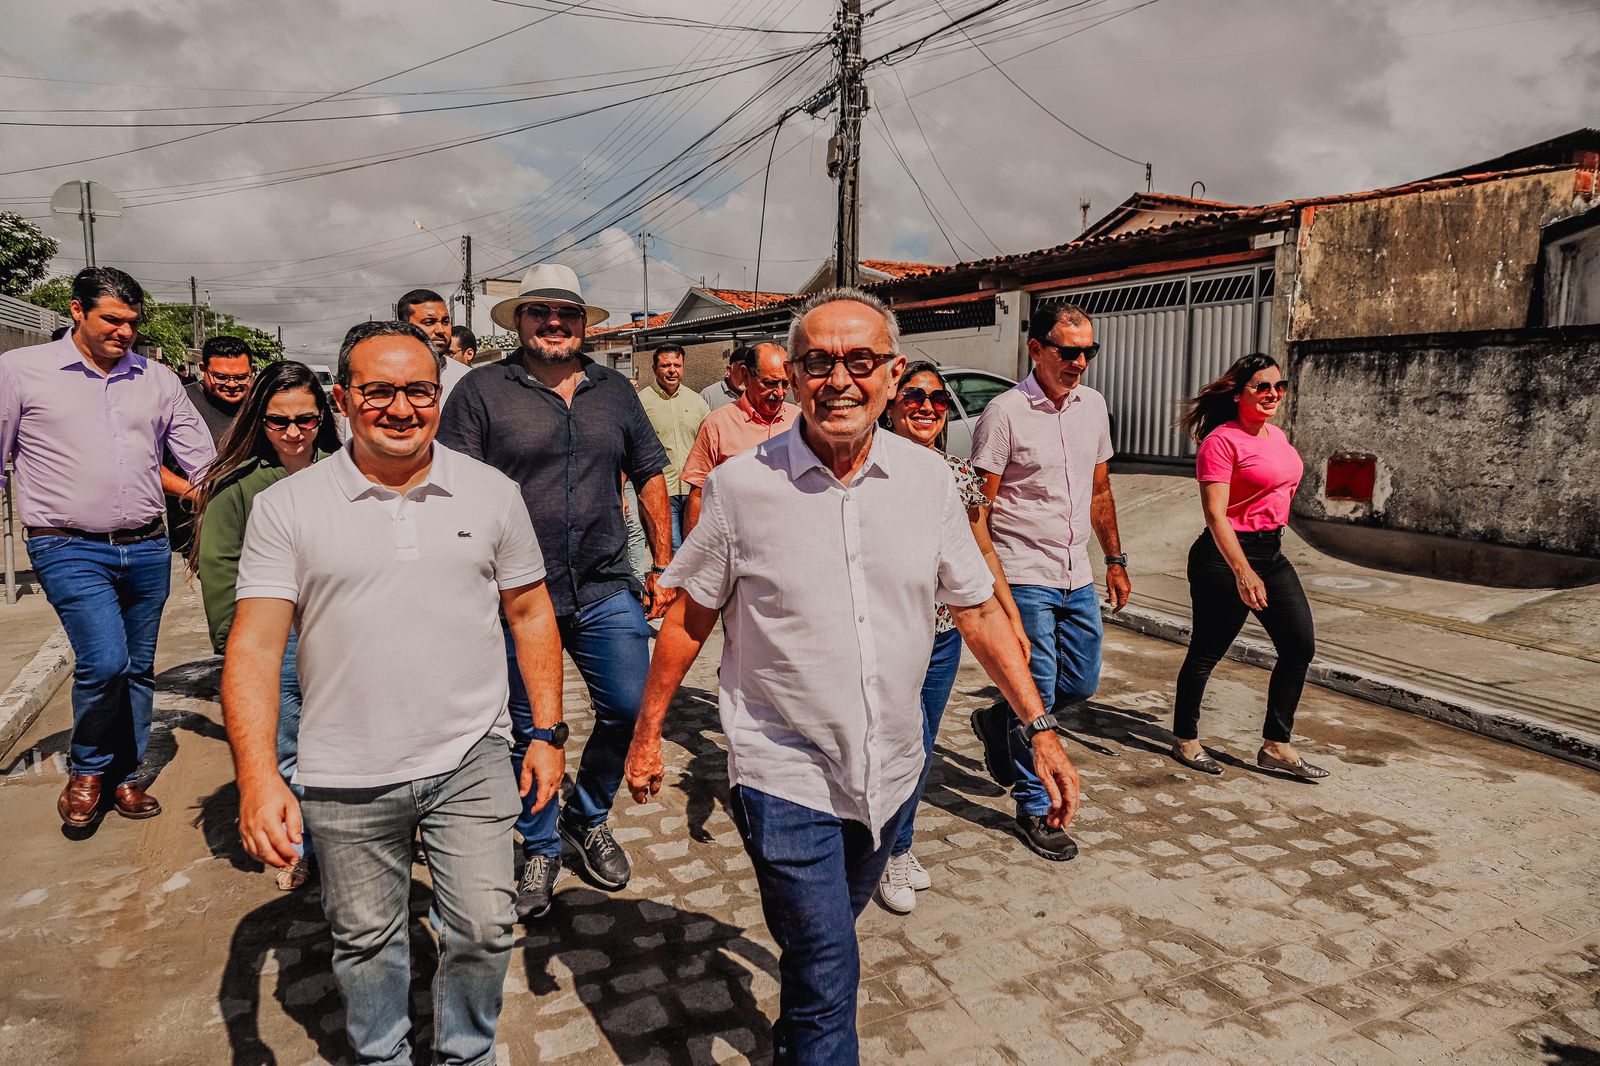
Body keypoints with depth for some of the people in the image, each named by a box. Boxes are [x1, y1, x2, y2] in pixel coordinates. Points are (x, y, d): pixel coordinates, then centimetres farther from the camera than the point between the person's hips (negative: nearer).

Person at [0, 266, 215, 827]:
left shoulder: (157, 379, 9)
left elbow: (204, 460, 10)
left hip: (147, 549, 4)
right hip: (71, 549, -3)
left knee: (138, 669, 10)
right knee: (104, 662, -15)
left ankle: (125, 777, 28)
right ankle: (86, 770, 12)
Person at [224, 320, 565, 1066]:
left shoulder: (491, 492, 0)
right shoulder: (286, 507, -5)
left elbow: (530, 614, 6)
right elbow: (254, 646, -9)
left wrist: (547, 733, 3)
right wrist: (258, 778, -19)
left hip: (472, 760, 1)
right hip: (347, 777, 0)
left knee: (484, 929, 8)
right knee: (366, 940, 18)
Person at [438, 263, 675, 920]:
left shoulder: (614, 391, 10)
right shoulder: (482, 390, -1)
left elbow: (650, 475, 15)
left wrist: (663, 564, 11)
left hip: (607, 590, 3)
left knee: (630, 707, 3)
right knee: (529, 730, 8)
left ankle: (587, 818, 31)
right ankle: (540, 850, 30)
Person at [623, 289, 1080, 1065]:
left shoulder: (927, 479, -5)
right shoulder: (740, 485, -13)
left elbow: (977, 610, 3)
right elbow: (688, 619, -3)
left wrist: (1039, 727, 0)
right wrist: (648, 732, 3)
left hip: (891, 771, 4)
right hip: (784, 776, -4)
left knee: (828, 939, 26)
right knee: (827, 974, -4)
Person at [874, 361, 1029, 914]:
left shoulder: (961, 474, 5)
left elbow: (984, 552, 13)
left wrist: (1013, 618, 11)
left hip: (945, 635, 5)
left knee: (918, 752, 15)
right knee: (911, 753, -7)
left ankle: (895, 844, 37)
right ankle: (892, 851, 20)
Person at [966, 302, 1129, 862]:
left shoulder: (1093, 405, 8)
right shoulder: (1005, 412, -12)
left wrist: (1115, 559, 17)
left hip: (1077, 577, 7)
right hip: (1024, 578, -7)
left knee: (1082, 684, 16)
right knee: (1038, 697, 0)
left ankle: (997, 722, 40)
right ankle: (1034, 810, 17)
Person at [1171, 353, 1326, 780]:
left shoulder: (1277, 436, 12)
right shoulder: (1222, 441, -15)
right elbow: (1215, 513, -21)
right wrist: (1243, 572, -29)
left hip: (1272, 552, 9)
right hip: (1228, 555, -9)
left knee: (1300, 645, 7)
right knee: (1207, 652, 2)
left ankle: (1277, 745, 17)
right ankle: (1185, 740, 19)